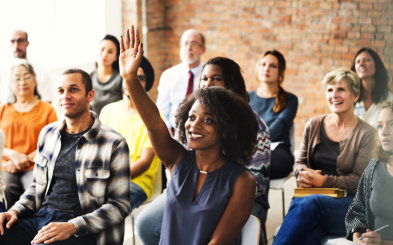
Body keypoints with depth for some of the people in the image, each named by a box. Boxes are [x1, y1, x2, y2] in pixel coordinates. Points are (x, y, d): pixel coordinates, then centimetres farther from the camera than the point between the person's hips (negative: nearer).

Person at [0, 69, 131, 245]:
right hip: (40, 217, 6)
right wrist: (16, 211, 5)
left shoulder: (114, 144, -4)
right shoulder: (47, 133, 15)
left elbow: (120, 205, -6)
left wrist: (72, 227, -17)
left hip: (79, 230, -6)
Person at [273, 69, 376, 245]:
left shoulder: (366, 134, 2)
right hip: (311, 196, 2)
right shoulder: (313, 125, 14)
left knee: (308, 204, -38)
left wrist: (323, 181, -14)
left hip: (348, 204, -2)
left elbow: (359, 181, -3)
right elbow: (300, 162, 20)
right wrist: (303, 173, -4)